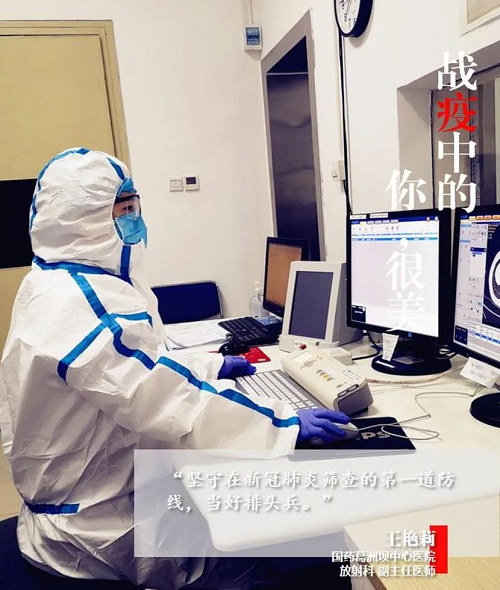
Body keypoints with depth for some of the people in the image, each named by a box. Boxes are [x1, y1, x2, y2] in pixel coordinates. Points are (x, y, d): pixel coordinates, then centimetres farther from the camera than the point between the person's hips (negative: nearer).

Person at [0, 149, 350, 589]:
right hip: (103, 529, -9)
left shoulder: (58, 285, 5)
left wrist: (208, 367, 14)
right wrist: (286, 425, -26)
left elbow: (135, 369, 14)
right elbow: (171, 403, -34)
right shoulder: (83, 307, -29)